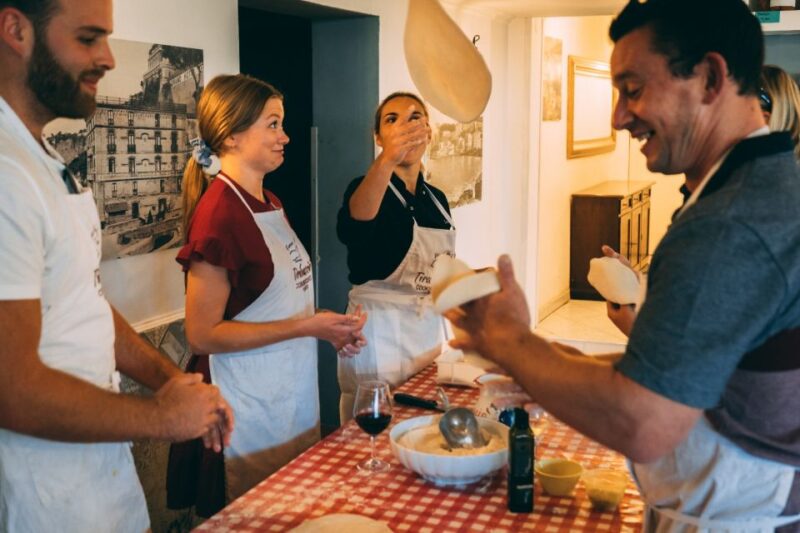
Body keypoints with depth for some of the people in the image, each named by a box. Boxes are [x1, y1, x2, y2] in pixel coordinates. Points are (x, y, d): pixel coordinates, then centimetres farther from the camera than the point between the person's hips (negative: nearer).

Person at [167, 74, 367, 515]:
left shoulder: (269, 203, 9)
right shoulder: (219, 214, -19)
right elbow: (203, 334, -21)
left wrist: (331, 328, -1)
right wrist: (307, 326, -21)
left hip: (295, 402, 9)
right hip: (249, 418, -8)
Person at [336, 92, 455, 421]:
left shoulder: (436, 199, 7)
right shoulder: (369, 188, -13)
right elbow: (352, 224, -39)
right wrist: (386, 161, -54)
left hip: (430, 329, 6)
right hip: (380, 335, -6)